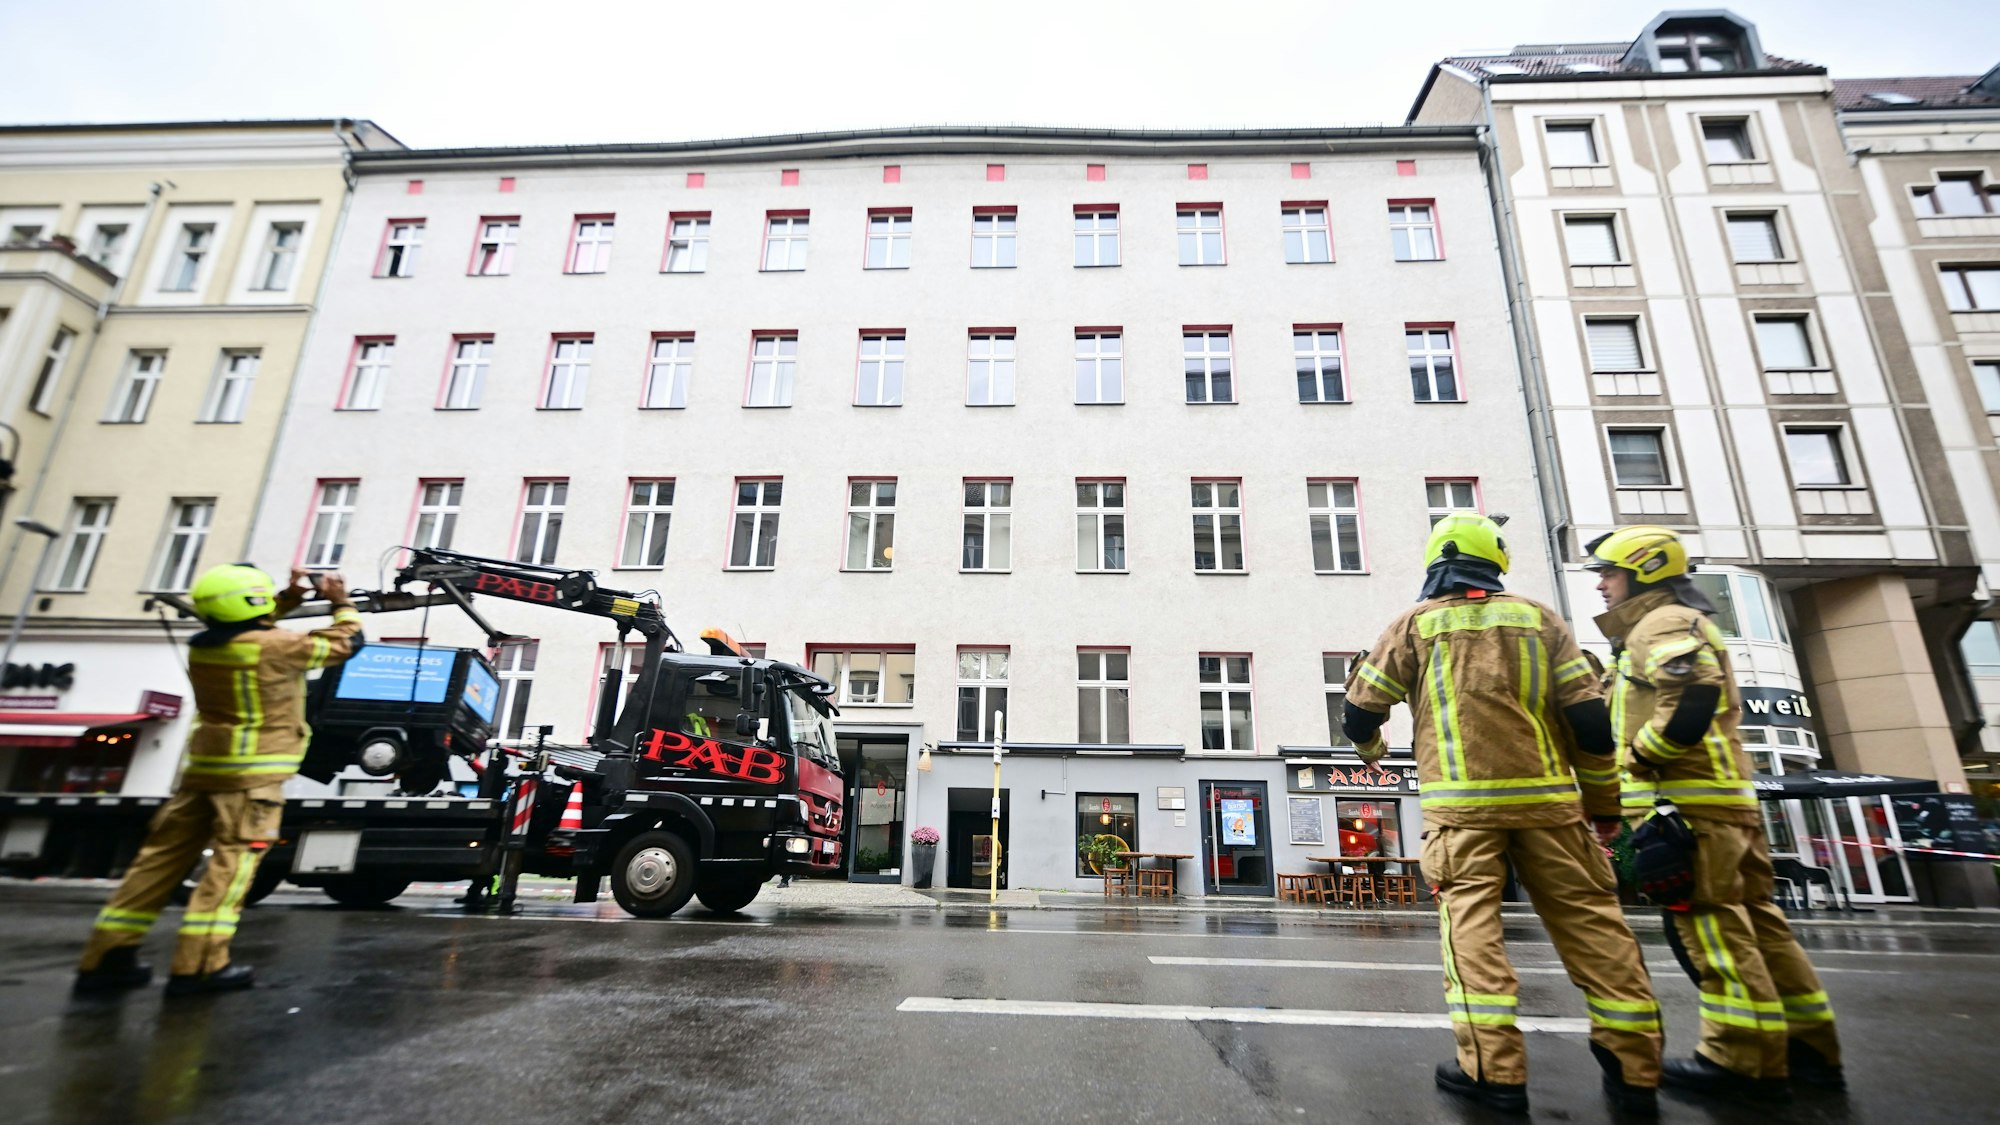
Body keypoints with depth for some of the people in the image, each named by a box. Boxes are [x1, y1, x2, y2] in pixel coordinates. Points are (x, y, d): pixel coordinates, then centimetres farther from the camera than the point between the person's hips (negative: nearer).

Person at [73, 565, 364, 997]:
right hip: (252, 772, -8)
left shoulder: (202, 645, 6)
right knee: (234, 860, -4)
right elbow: (345, 643, -4)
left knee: (164, 854, 13)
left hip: (204, 765, 8)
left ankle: (106, 956, 17)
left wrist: (287, 600, 23)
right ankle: (197, 965, -4)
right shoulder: (278, 646, -16)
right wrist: (342, 603, 11)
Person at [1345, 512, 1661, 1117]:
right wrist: (1604, 803, 13)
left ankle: (1495, 1069, -2)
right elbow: (1589, 717, 5)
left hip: (1461, 802, -3)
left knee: (1470, 919, 0)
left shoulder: (1415, 625, 4)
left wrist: (1369, 746, 27)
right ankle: (1633, 1067, 16)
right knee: (1588, 919, 11)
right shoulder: (1540, 618, 10)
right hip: (1545, 797, 3)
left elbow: (1361, 708, 5)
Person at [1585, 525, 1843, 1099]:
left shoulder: (1662, 622, -8)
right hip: (1723, 795, 10)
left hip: (1686, 797, -10)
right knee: (1751, 918, 13)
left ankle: (1745, 1059, 0)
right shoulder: (1673, 626, 25)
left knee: (1707, 923, -6)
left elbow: (1695, 692, -24)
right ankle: (1811, 1047, 20)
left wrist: (1643, 752, -16)